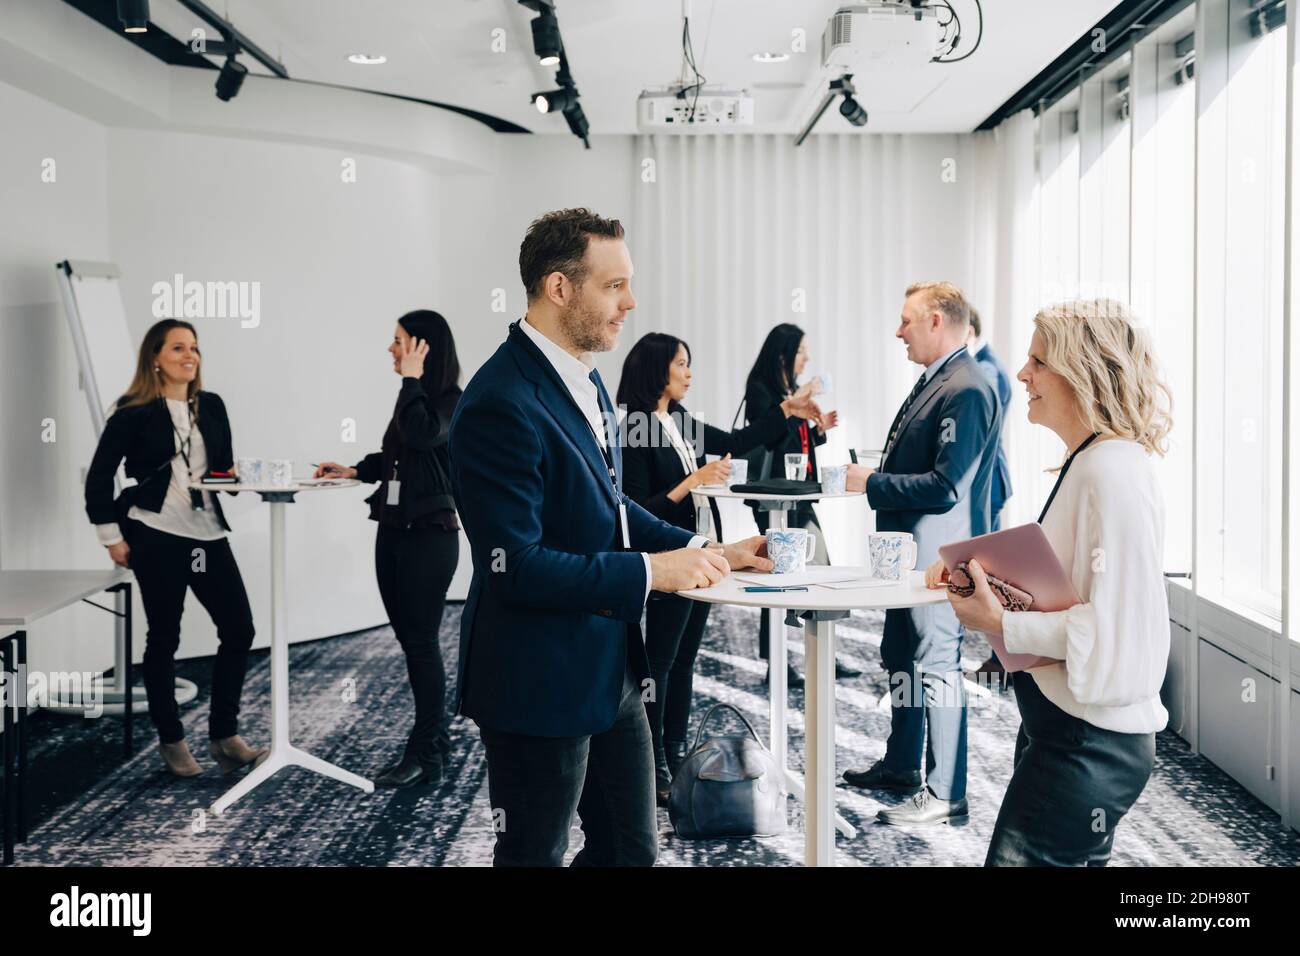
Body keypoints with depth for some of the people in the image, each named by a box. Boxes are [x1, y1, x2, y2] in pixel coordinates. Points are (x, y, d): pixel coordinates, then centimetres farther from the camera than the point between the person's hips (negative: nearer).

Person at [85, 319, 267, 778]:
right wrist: (111, 535, -4)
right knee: (164, 638, 5)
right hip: (156, 537, -5)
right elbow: (99, 476, -2)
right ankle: (171, 742, 20)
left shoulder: (212, 406, 9)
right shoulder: (134, 412, -4)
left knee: (239, 629, 1)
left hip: (208, 534, 5)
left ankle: (224, 737, 14)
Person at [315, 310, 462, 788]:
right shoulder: (412, 397, 12)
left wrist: (412, 378, -18)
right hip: (392, 530, 8)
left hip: (429, 533, -8)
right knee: (409, 638, 12)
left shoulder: (451, 402, -10)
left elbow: (421, 435, -29)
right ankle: (435, 735, 25)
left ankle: (426, 755, 4)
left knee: (421, 641, -5)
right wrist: (355, 470, 12)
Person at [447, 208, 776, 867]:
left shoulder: (583, 377, 8)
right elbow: (515, 566, -26)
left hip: (610, 669, 9)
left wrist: (703, 551, 5)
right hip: (540, 686, -9)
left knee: (632, 849, 20)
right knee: (534, 854, 11)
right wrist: (651, 571, -22)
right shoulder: (503, 404, -23)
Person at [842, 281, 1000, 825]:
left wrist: (871, 484, -18)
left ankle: (945, 796, 9)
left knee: (935, 664, -3)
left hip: (937, 554, -11)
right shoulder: (934, 381, 12)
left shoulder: (965, 390, -19)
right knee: (900, 658, 20)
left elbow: (946, 486, -24)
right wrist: (866, 472, 11)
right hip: (910, 550, 11)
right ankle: (901, 766, 36)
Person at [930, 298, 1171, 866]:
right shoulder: (1087, 463, 12)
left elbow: (1112, 629, -24)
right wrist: (985, 572, 6)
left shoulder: (1113, 471, -20)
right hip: (1061, 727, 10)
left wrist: (1000, 624, -22)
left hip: (1086, 748, -10)